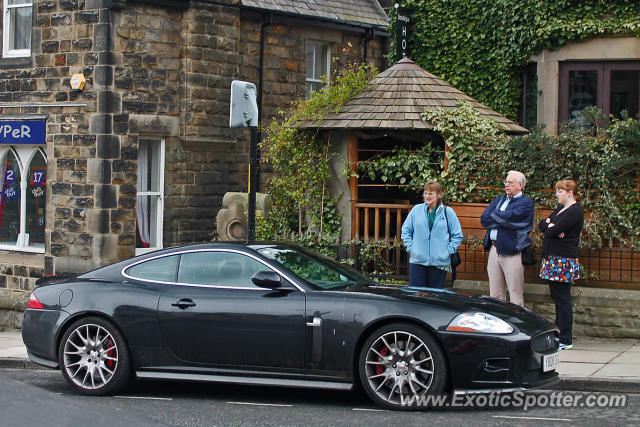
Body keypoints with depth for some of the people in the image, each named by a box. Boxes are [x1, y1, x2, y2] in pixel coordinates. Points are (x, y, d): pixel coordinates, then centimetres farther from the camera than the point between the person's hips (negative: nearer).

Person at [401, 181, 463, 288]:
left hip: (440, 262, -1)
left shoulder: (448, 212, 3)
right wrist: (410, 247, 4)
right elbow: (405, 230, 16)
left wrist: (449, 250, -2)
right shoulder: (416, 210, 8)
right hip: (417, 260, 1)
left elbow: (457, 235, 7)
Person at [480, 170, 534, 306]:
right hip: (494, 249, 6)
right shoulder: (499, 199, 18)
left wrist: (494, 215, 1)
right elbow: (484, 219, 5)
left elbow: (507, 217, -18)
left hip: (512, 253, -6)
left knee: (516, 298, -3)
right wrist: (503, 220, -7)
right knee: (495, 296, 10)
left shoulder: (526, 203, -3)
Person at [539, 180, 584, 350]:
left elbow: (554, 230, -19)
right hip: (553, 259, 10)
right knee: (557, 298, 12)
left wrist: (550, 227, 2)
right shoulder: (561, 209, 19)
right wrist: (551, 226, -6)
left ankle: (566, 341, -3)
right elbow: (541, 225, 14)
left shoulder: (575, 212, -12)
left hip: (563, 261, -10)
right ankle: (558, 334, 18)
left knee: (562, 300, -7)